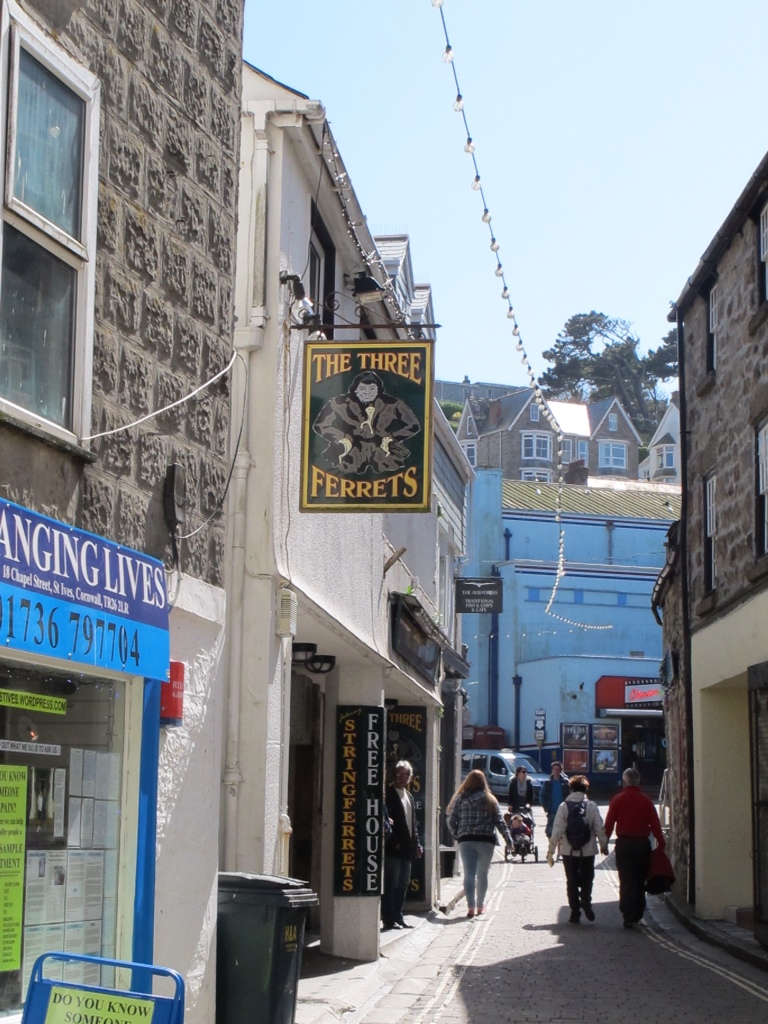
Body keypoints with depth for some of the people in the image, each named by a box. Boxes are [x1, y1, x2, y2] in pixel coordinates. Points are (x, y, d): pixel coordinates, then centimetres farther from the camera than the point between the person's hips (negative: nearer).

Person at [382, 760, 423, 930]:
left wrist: (416, 843, 14)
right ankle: (388, 920, -3)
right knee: (390, 884, -6)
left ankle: (398, 917, 20)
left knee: (403, 884, 12)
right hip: (393, 847, -8)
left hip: (406, 848, 8)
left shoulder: (409, 796, 18)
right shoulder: (388, 794, -8)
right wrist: (393, 842, -20)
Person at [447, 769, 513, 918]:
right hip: (486, 840, 1)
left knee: (469, 874, -4)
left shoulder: (460, 799, 3)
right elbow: (500, 821, 2)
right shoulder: (490, 800, 4)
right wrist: (508, 840, 7)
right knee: (482, 874, 14)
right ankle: (480, 905, 23)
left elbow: (451, 822, 0)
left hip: (466, 840, -1)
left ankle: (471, 906, -17)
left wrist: (456, 836, 15)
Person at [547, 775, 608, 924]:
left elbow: (557, 830, -7)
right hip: (588, 850, 0)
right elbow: (599, 828, -5)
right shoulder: (591, 806, -4)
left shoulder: (564, 806, -4)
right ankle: (585, 900, -14)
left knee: (572, 881, 10)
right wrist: (604, 845, 11)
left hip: (569, 851, 0)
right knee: (587, 879, 13)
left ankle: (575, 913, 8)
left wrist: (551, 851, -2)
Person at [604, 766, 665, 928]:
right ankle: (637, 914, 17)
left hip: (623, 843, -1)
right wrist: (661, 843, 5)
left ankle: (628, 917, -3)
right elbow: (655, 824, -1)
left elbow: (609, 823, -4)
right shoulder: (646, 801, 0)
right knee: (640, 880, 13)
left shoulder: (618, 799, -2)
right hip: (642, 843, 1)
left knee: (626, 880, 1)